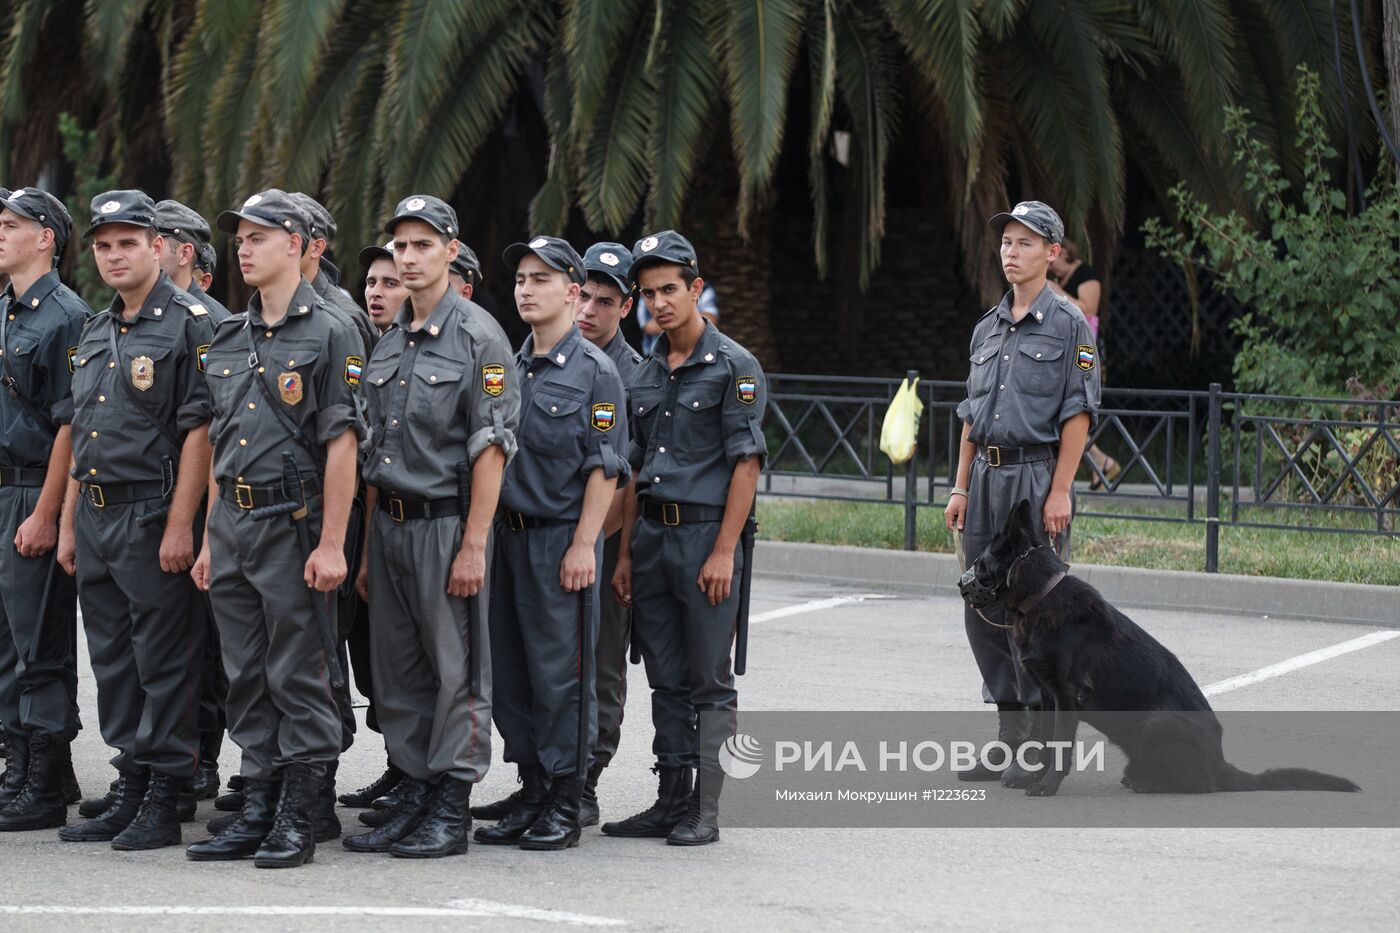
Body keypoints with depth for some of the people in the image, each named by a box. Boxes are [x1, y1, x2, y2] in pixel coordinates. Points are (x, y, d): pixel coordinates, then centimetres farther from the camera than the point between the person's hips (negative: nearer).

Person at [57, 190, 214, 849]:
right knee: (113, 662, 11)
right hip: (96, 517, 8)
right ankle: (129, 790, 18)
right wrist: (69, 522, 16)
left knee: (165, 663, -3)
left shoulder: (189, 324, -8)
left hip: (153, 517, -8)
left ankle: (164, 803, 2)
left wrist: (180, 524, -18)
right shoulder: (95, 334, 17)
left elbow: (200, 430, -13)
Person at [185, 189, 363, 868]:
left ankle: (298, 820, 3)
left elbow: (341, 444, -10)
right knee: (246, 678, 10)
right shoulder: (228, 340, 14)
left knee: (299, 678, -2)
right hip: (232, 524, 7)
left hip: (293, 523, -7)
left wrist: (331, 543, -15)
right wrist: (210, 538, 14)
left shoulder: (329, 334, -6)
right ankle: (257, 808, 16)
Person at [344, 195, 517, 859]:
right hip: (390, 523, 7)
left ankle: (451, 812, 3)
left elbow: (490, 449, -12)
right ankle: (413, 796, 18)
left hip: (447, 523, -7)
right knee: (398, 671, 10)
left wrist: (473, 545, -18)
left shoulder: (478, 337, -8)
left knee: (457, 671, -2)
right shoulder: (390, 343, 15)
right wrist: (368, 547, 15)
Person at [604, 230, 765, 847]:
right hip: (651, 536, 6)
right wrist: (625, 552, 11)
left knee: (709, 680, -1)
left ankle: (705, 811, 2)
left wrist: (723, 551, -16)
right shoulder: (643, 376, 13)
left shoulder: (733, 367, -6)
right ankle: (671, 801, 16)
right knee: (666, 680, 10)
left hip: (706, 534, -6)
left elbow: (746, 463, -11)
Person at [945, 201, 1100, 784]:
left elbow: (1078, 415, -10)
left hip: (1038, 478, -7)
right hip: (987, 480, 7)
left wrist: (1059, 492, -16)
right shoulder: (988, 328, 15)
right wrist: (961, 486, 12)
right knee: (984, 612, 8)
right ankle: (1009, 738, 17)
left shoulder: (1068, 324, -5)